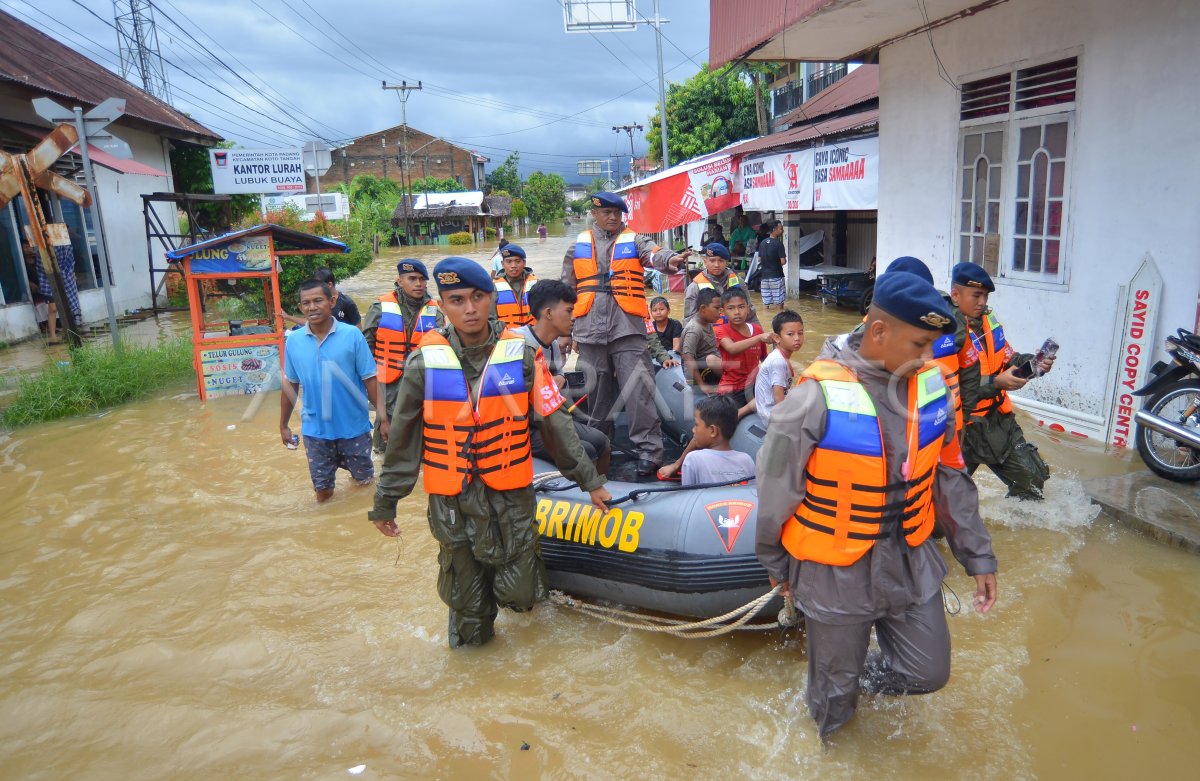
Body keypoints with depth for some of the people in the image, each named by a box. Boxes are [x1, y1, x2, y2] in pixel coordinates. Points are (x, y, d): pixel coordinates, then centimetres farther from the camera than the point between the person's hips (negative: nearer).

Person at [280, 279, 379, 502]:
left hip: (354, 426, -1)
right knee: (323, 492, 11)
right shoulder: (293, 341, -4)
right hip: (315, 429, 2)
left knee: (365, 481, 17)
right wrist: (283, 425, 10)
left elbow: (370, 381, -8)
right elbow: (290, 385, 7)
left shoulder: (352, 335, -12)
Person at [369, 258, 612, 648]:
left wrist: (589, 479, 2)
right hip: (451, 499, 0)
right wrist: (386, 500, 7)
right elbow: (403, 438, 1)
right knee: (465, 597, 11)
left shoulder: (522, 355, -6)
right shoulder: (425, 362, -7)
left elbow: (555, 423, -1)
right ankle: (471, 634, 44)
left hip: (510, 494, 0)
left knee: (519, 594, 3)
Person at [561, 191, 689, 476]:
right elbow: (567, 289, 18)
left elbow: (653, 253, -16)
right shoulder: (579, 246, 13)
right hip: (589, 332, 3)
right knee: (595, 393, 12)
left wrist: (669, 259, -40)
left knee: (638, 390, -9)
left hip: (627, 329, -2)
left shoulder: (634, 241, 7)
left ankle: (648, 450, -4)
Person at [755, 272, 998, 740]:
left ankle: (864, 670, 46)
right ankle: (826, 751, 48)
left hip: (911, 562, 5)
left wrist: (978, 554, 10)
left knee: (928, 673, 16)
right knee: (835, 691, 16)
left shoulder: (930, 386, -5)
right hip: (835, 573, -4)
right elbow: (776, 491, -11)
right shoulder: (817, 399, -23)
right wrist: (776, 564, 2)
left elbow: (950, 478, 7)